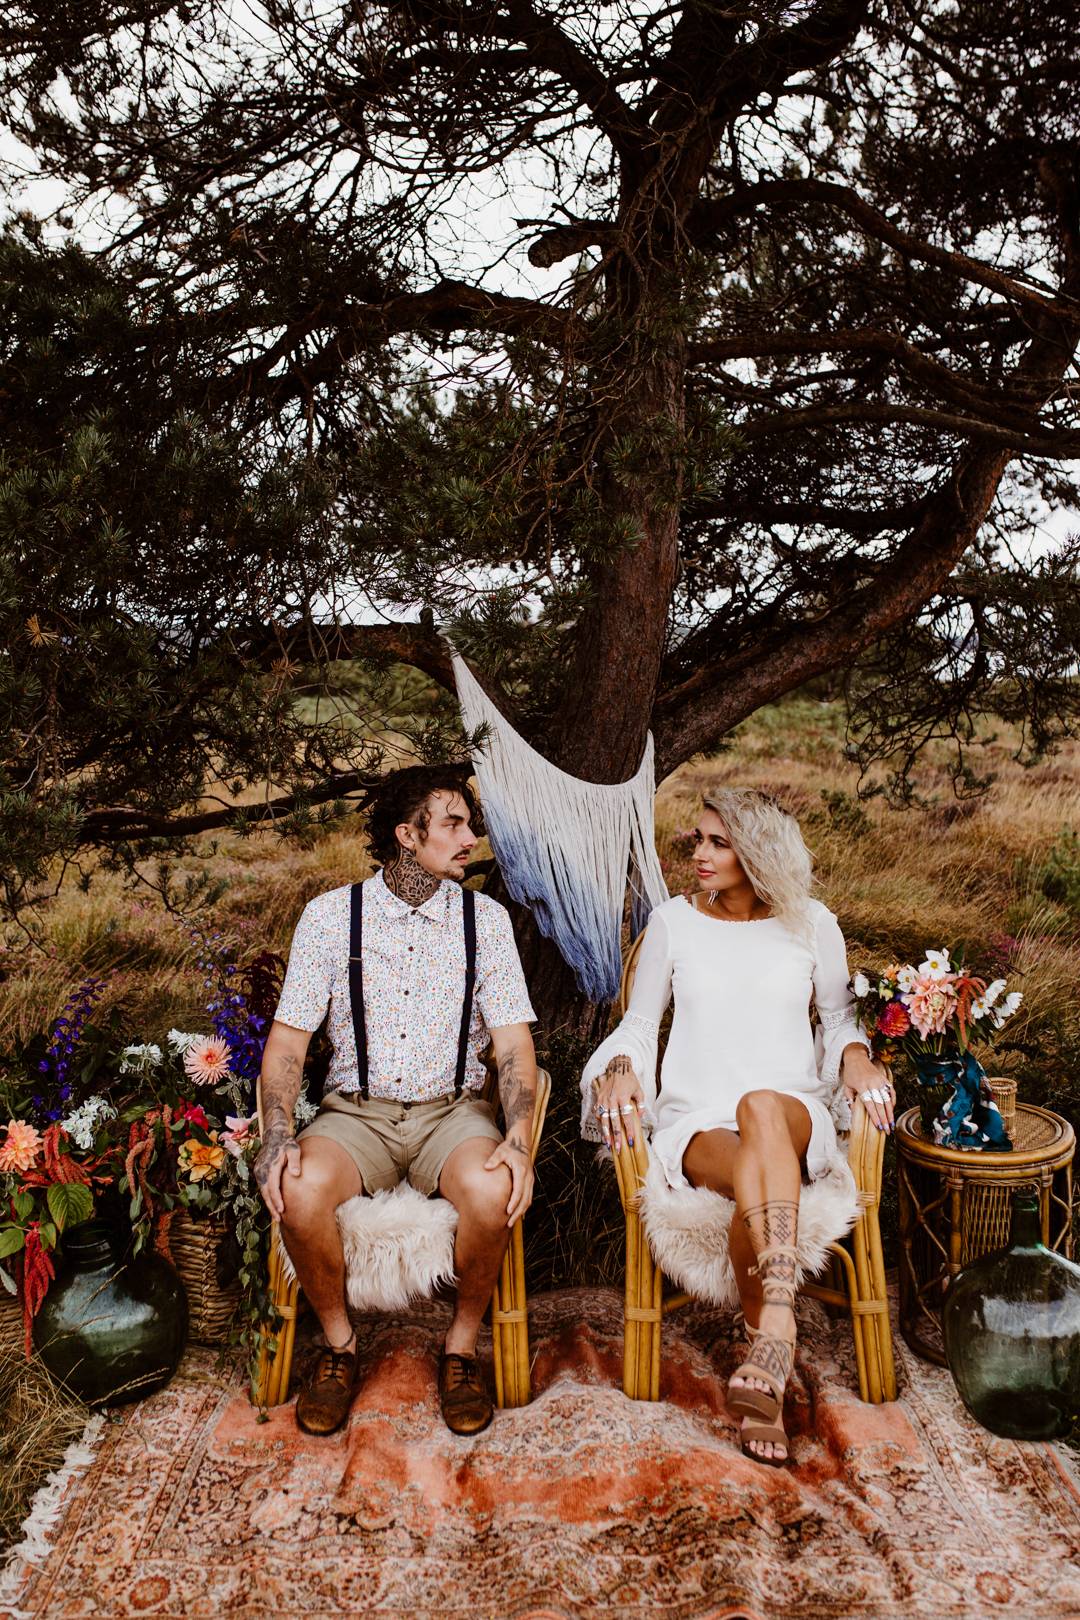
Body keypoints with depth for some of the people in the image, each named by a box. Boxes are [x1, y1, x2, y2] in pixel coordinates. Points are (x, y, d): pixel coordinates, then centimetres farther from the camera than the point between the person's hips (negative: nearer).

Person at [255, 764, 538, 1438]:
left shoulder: (485, 917, 2)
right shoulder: (331, 914, 0)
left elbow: (514, 1040, -2)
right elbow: (289, 1035, 0)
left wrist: (520, 1138, -19)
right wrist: (277, 1135, -17)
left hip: (452, 1110, 0)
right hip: (356, 1111, 0)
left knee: (492, 1191, -32)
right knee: (300, 1191, -30)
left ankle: (462, 1345, -2)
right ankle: (340, 1343, 0)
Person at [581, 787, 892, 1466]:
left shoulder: (811, 923, 9)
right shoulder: (674, 921, 9)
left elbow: (841, 1016, 19)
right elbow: (640, 1024, 15)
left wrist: (857, 1057, -3)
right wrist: (622, 1067, -6)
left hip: (796, 1116, 0)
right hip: (696, 1122, 0)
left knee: (761, 1107, -40)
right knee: (760, 1181, -37)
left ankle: (771, 1333, -47)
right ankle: (774, 1360, -23)